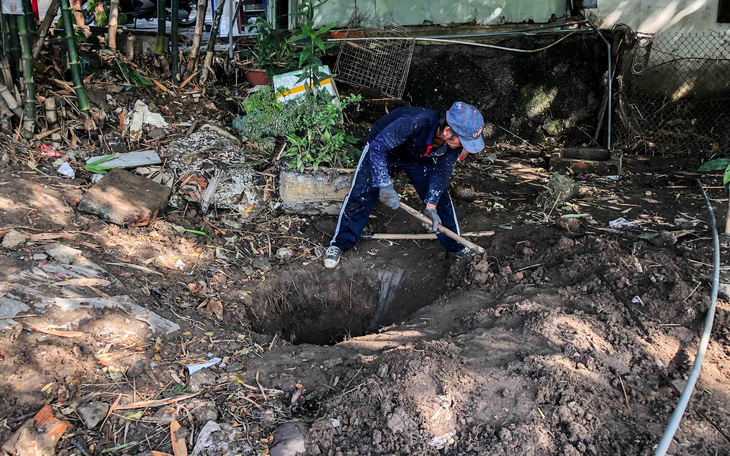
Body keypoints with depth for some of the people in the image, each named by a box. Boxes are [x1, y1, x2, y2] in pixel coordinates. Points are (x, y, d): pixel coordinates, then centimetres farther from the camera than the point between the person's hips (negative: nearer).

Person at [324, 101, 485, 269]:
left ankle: (453, 244, 21)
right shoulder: (414, 122, -45)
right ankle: (341, 243, 9)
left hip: (419, 157, 5)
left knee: (440, 197, 0)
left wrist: (431, 206, -25)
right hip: (383, 148, -4)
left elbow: (442, 170, -15)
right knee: (361, 195, -9)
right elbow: (377, 146, -40)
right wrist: (385, 186, -42)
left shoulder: (456, 139, -26)